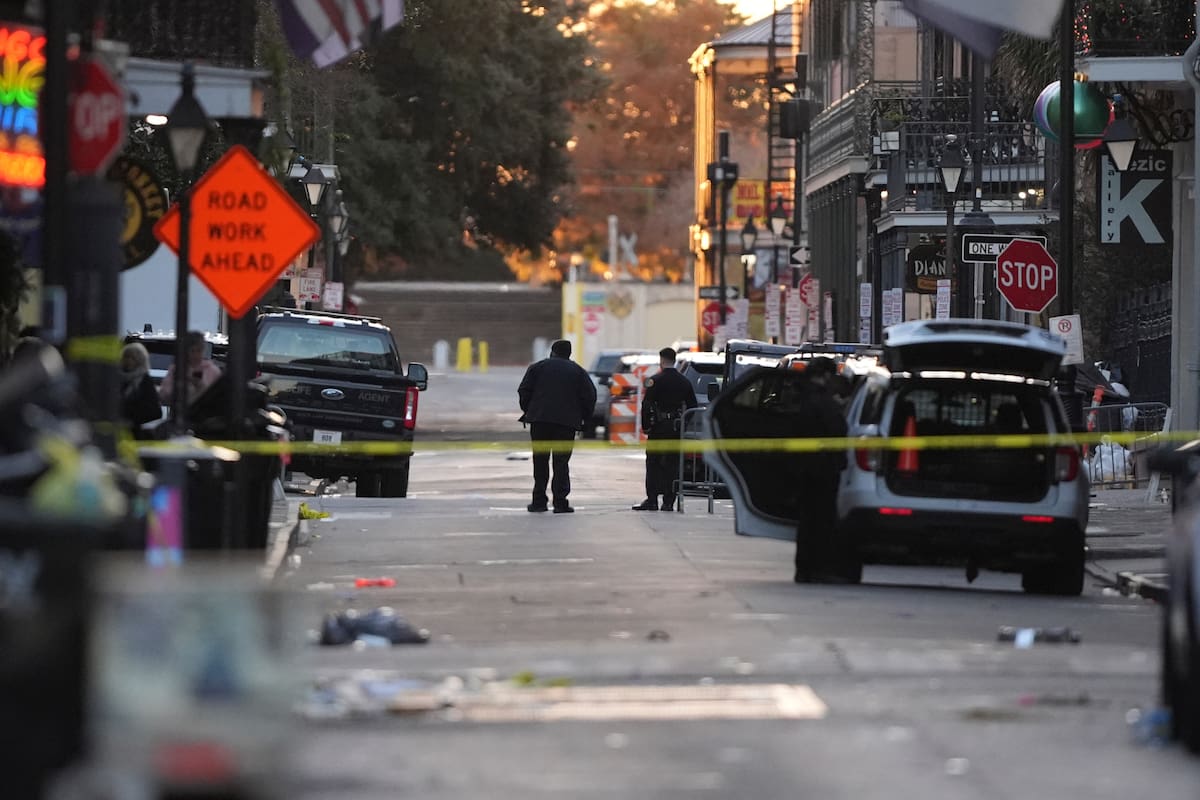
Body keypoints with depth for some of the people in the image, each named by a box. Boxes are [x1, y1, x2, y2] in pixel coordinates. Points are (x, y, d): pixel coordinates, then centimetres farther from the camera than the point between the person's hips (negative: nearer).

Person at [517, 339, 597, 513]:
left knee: (540, 461, 8)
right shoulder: (578, 371, 9)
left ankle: (539, 500, 7)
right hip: (567, 421, 0)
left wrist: (527, 411, 13)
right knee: (561, 462, 0)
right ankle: (560, 502, -7)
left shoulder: (537, 367, 8)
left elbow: (524, 391, 1)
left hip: (540, 420, 0)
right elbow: (590, 396, 2)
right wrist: (584, 418, 12)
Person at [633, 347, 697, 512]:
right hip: (677, 429, 4)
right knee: (672, 465, 5)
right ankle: (668, 502, 3)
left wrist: (645, 426, -4)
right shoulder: (685, 382, 8)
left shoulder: (655, 381, -8)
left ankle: (652, 500, -4)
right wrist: (685, 427, 15)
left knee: (653, 464, 2)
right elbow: (692, 406, 11)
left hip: (659, 429, -4)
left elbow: (646, 405, -11)